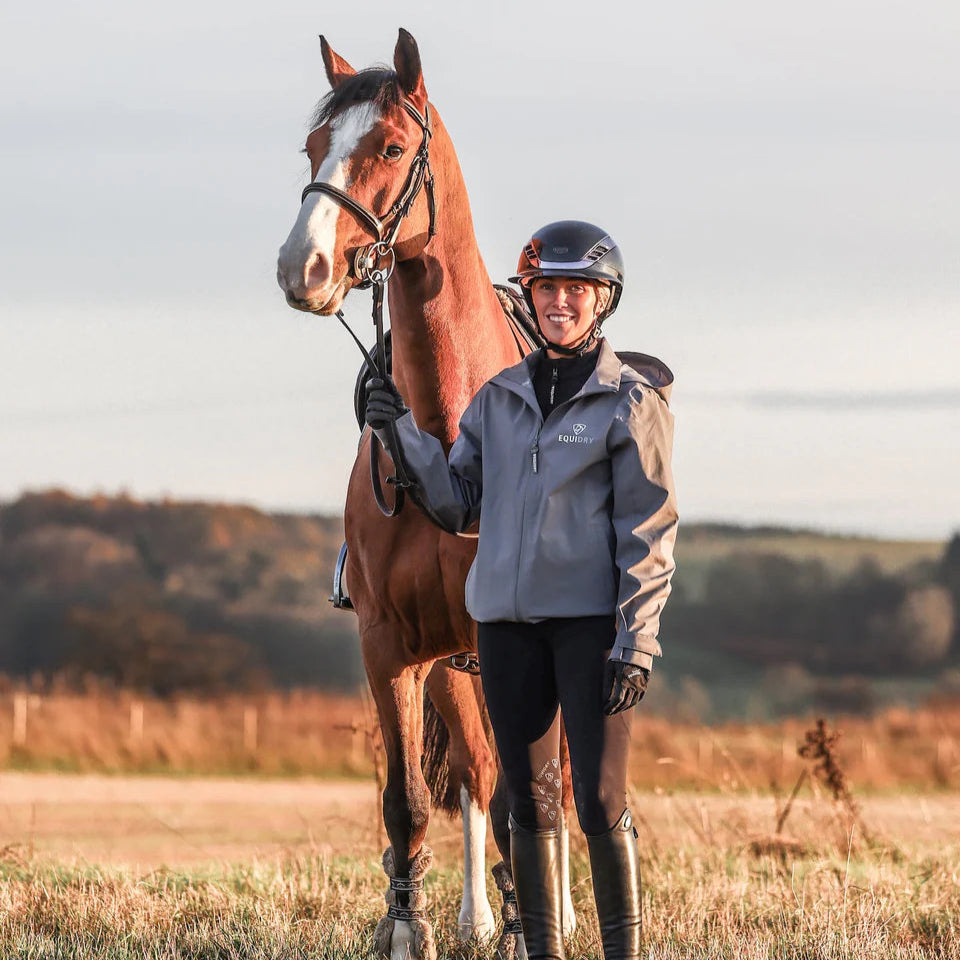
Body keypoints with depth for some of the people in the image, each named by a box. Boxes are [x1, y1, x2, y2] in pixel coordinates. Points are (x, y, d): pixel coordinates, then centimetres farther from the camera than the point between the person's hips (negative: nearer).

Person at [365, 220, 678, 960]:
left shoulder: (631, 400, -3)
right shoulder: (499, 399, 11)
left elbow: (648, 531, -6)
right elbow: (460, 504, 14)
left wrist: (636, 641, -13)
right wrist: (404, 437, 0)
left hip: (593, 620, -5)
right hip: (507, 620, 5)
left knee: (601, 802, -8)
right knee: (530, 801, 8)